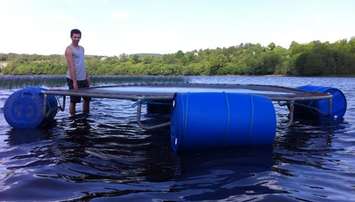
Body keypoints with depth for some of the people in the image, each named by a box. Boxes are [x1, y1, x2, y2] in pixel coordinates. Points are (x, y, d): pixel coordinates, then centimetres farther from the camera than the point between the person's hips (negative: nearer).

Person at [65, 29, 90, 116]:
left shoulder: (81, 48, 13)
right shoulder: (69, 49, -10)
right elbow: (71, 66, -17)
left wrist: (87, 76, 13)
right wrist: (74, 81, -22)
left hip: (83, 79, 8)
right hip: (74, 79, -8)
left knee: (87, 98, 13)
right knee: (74, 100, 1)